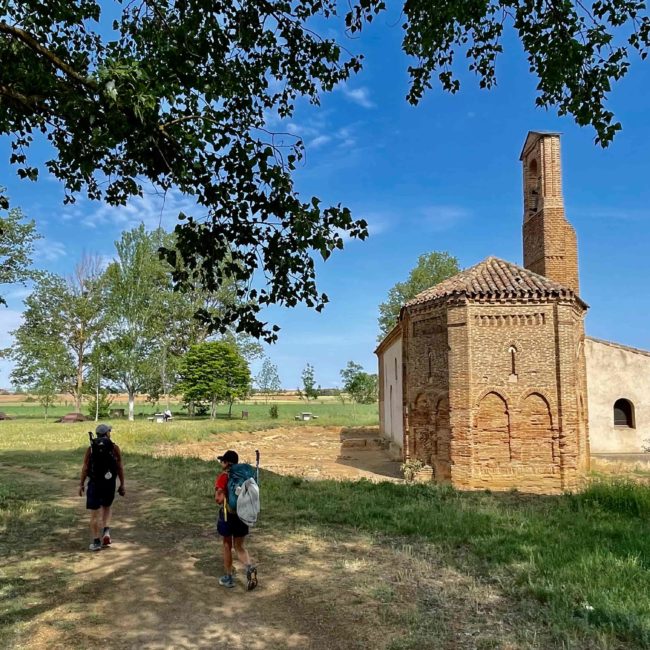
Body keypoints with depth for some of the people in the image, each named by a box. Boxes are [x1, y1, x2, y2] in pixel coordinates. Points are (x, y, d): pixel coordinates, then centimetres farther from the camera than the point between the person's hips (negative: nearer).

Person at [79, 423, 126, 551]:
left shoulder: (91, 448, -1)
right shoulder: (114, 447, -3)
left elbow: (85, 468, -3)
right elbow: (120, 467, -3)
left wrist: (81, 484, 6)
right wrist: (122, 484, 4)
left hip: (94, 483, -1)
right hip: (110, 483, 1)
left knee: (94, 514, 7)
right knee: (107, 508, 23)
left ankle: (96, 542, 7)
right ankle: (106, 531, 3)